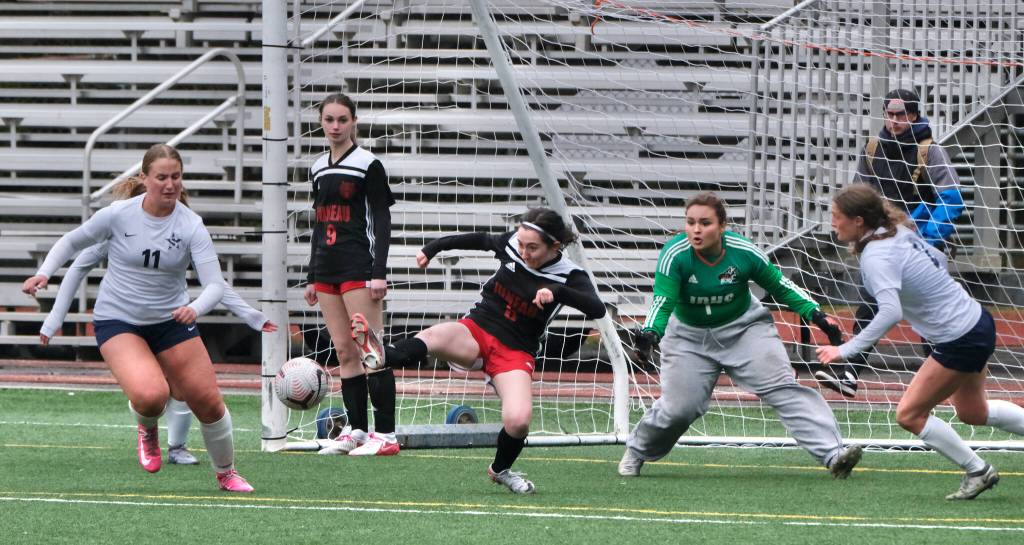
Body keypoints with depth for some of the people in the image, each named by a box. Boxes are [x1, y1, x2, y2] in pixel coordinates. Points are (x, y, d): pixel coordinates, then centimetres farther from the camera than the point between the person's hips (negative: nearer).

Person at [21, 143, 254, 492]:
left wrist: (195, 309, -38)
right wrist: (44, 273, -11)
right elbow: (72, 241, 5)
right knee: (151, 394, -29)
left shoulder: (191, 225, -12)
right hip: (117, 320, -2)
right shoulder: (118, 215, -12)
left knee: (208, 402, 1)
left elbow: (215, 284, -17)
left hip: (172, 320, 2)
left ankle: (226, 473, 29)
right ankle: (147, 429, 10)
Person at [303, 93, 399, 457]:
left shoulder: (367, 165, -5)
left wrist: (379, 273, -15)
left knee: (370, 351, -10)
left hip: (359, 267, -7)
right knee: (344, 353, 6)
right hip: (327, 269, 7)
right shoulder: (319, 168, 15)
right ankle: (357, 430, 8)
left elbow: (381, 222, -8)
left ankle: (385, 434, -11)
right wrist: (312, 278, 19)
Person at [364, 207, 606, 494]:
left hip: (516, 351, -2)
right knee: (433, 337, -33)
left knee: (519, 421, -24)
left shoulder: (569, 276, -10)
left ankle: (501, 470, 10)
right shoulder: (511, 244, -2)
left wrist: (558, 292, -39)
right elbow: (480, 240, 20)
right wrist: (433, 248, 24)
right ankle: (381, 356, -65)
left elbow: (597, 309, -26)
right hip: (476, 331, 2)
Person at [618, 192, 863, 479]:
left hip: (745, 328, 0)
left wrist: (816, 315, -12)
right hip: (690, 336, 0)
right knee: (678, 408, -7)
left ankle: (833, 454, -25)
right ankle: (635, 453, 24)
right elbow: (662, 302, -29)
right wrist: (650, 334, -48)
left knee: (784, 388, -17)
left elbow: (780, 287, -3)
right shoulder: (675, 255, -23)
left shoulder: (744, 252, -18)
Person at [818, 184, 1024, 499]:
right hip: (977, 322, 10)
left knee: (909, 415, 0)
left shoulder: (876, 258, -25)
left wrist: (846, 351, -38)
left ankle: (977, 472, 10)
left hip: (961, 340, -10)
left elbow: (890, 312, -39)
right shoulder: (898, 233, 1)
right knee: (972, 412, 27)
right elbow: (939, 259, 16)